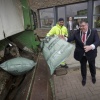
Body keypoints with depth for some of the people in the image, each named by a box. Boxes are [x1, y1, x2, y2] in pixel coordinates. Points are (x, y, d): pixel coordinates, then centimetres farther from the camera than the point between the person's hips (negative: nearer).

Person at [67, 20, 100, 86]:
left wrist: (91, 47, -43)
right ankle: (84, 78, 43)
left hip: (91, 53, 0)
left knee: (92, 65, 22)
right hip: (81, 54, 1)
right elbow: (71, 38, -15)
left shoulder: (93, 32, -15)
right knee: (83, 66, 17)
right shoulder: (77, 32, -9)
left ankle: (93, 76, 53)